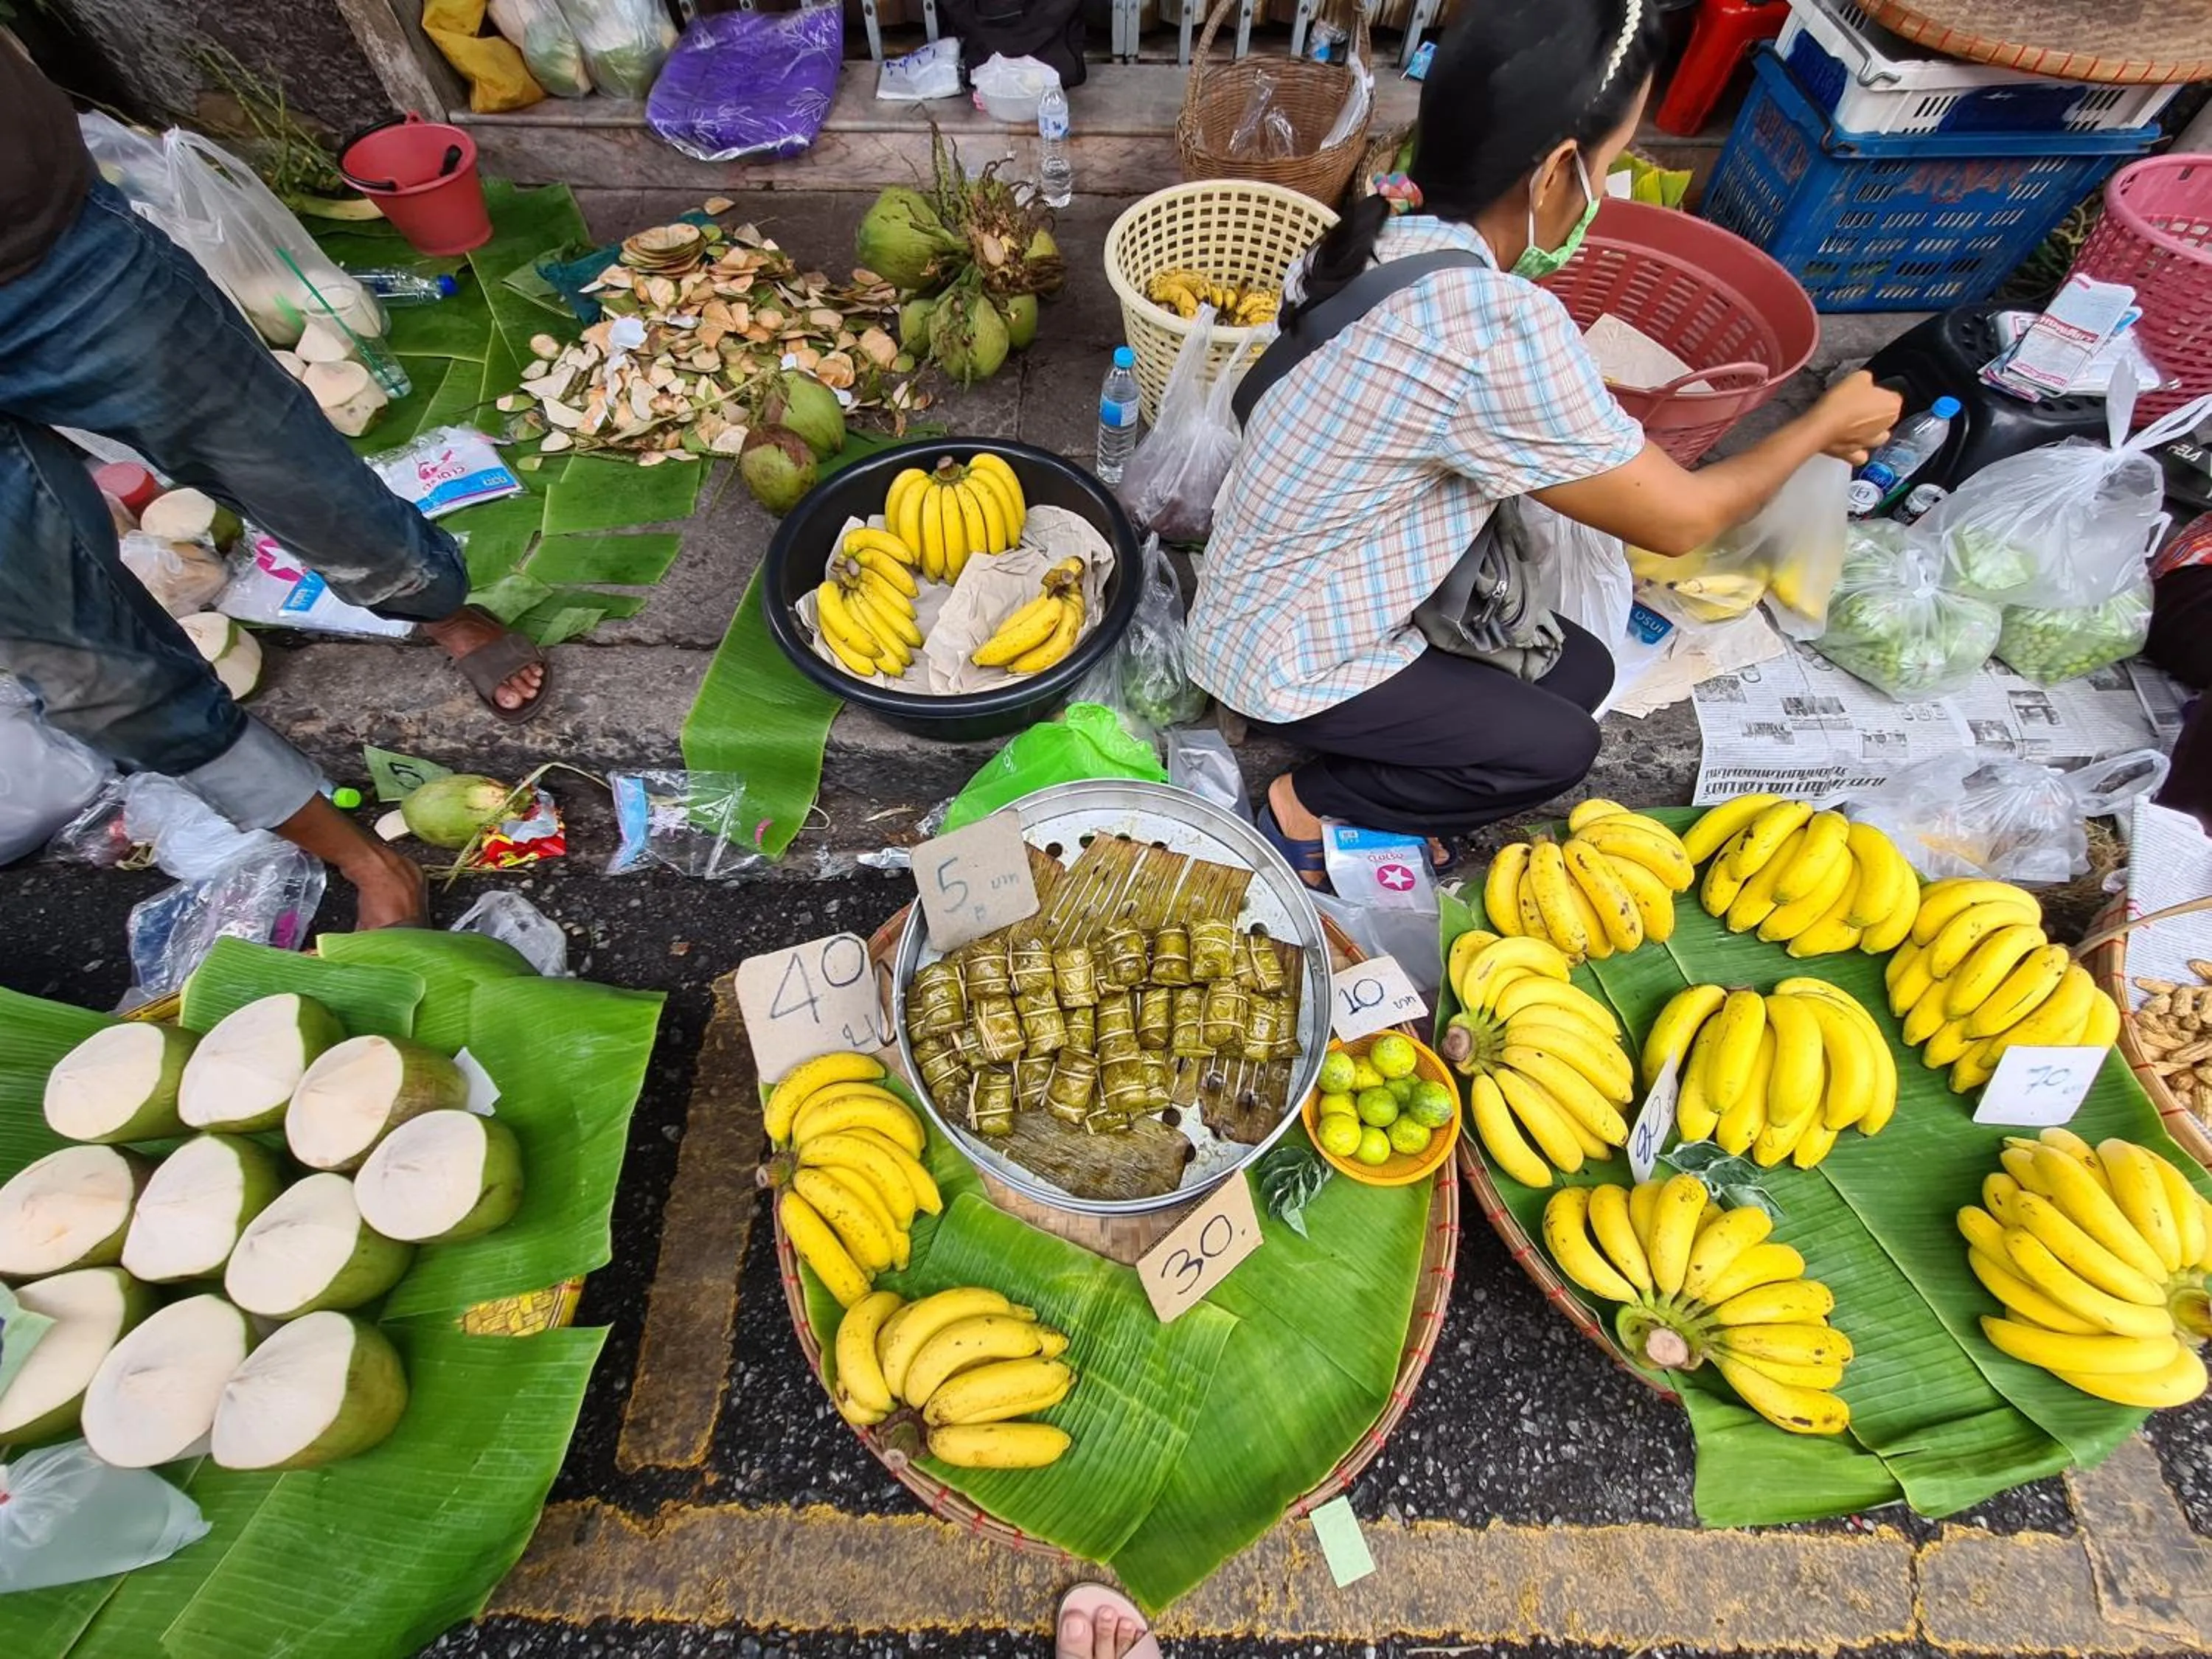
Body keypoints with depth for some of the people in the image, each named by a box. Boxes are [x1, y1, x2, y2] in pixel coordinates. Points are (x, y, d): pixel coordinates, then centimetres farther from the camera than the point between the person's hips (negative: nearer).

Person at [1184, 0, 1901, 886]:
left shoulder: (1388, 230, -2)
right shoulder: (1502, 327, -29)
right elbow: (1680, 519, -14)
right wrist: (1825, 424, 2)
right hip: (1287, 654, -8)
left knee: (1579, 666, 13)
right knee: (1557, 746, 6)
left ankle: (1357, 778, 14)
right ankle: (1309, 808, 8)